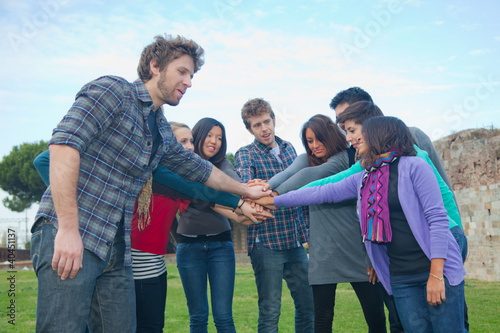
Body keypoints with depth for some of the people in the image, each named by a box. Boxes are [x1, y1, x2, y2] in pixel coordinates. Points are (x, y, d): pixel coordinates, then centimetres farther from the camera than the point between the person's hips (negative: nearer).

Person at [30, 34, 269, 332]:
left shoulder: (163, 134, 19)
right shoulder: (112, 91, -4)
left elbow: (199, 169, 35)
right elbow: (64, 143, -17)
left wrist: (245, 191, 44)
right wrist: (68, 228, -23)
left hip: (117, 251, 8)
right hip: (69, 236, -8)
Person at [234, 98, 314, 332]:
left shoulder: (288, 148, 12)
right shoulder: (245, 154, -4)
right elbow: (245, 180, -26)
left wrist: (308, 231, 17)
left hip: (296, 242, 5)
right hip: (266, 242, -5)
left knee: (308, 305, 12)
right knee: (270, 311, 0)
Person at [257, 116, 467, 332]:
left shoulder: (414, 167, -6)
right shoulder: (361, 180, 12)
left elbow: (438, 219, -10)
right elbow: (321, 193, 18)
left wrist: (436, 274, -16)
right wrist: (272, 200, 20)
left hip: (436, 268, -5)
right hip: (400, 278, 5)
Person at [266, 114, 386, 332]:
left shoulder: (346, 158, 0)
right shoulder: (306, 159, 12)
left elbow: (311, 175, -17)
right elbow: (288, 173, -10)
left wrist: (275, 194, -23)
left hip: (354, 247, -2)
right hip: (323, 251, 2)